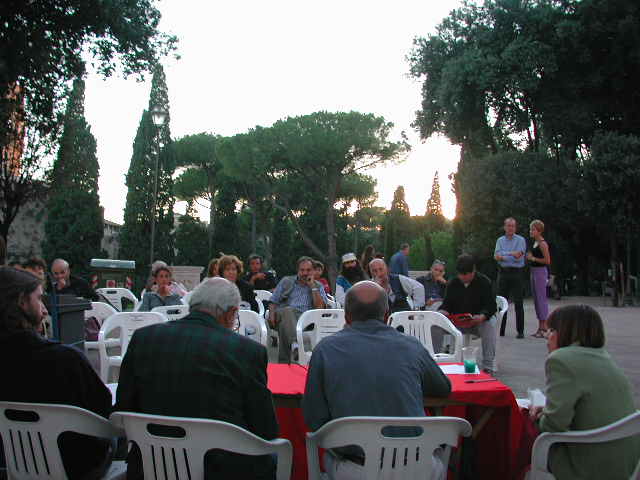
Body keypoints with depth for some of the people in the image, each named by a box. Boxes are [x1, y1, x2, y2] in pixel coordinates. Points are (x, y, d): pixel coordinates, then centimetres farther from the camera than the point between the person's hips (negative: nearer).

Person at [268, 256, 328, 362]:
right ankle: (295, 344, -57)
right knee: (288, 311, -37)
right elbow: (273, 301, 19)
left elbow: (320, 306, 4)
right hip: (283, 314, 1)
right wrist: (272, 315, -2)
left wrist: (312, 286, 4)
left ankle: (284, 362, -40)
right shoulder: (286, 281, 24)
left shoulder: (318, 286, 21)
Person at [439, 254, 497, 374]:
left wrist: (482, 317, -33)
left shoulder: (484, 282, -5)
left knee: (490, 323, -36)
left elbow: (491, 307, -11)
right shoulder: (453, 284, 6)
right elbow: (447, 304, 8)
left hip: (478, 321, -3)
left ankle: (488, 366, -30)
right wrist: (443, 312, -18)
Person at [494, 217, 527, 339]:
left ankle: (520, 331, -1)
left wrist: (503, 255, -4)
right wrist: (512, 255, -11)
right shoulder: (500, 240, 13)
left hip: (517, 273, -3)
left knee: (518, 302, -4)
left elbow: (519, 255, -10)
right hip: (503, 273, 4)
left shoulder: (520, 240, 3)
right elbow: (496, 256, -1)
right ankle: (500, 330, 12)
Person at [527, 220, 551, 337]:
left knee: (541, 299, -6)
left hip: (540, 272, -10)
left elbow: (547, 261, -18)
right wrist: (529, 256, 8)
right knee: (536, 299, 12)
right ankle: (541, 327, 19)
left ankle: (544, 328, -2)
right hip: (533, 271, 10)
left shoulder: (542, 244, -13)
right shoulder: (535, 243, 14)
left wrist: (533, 258, -14)